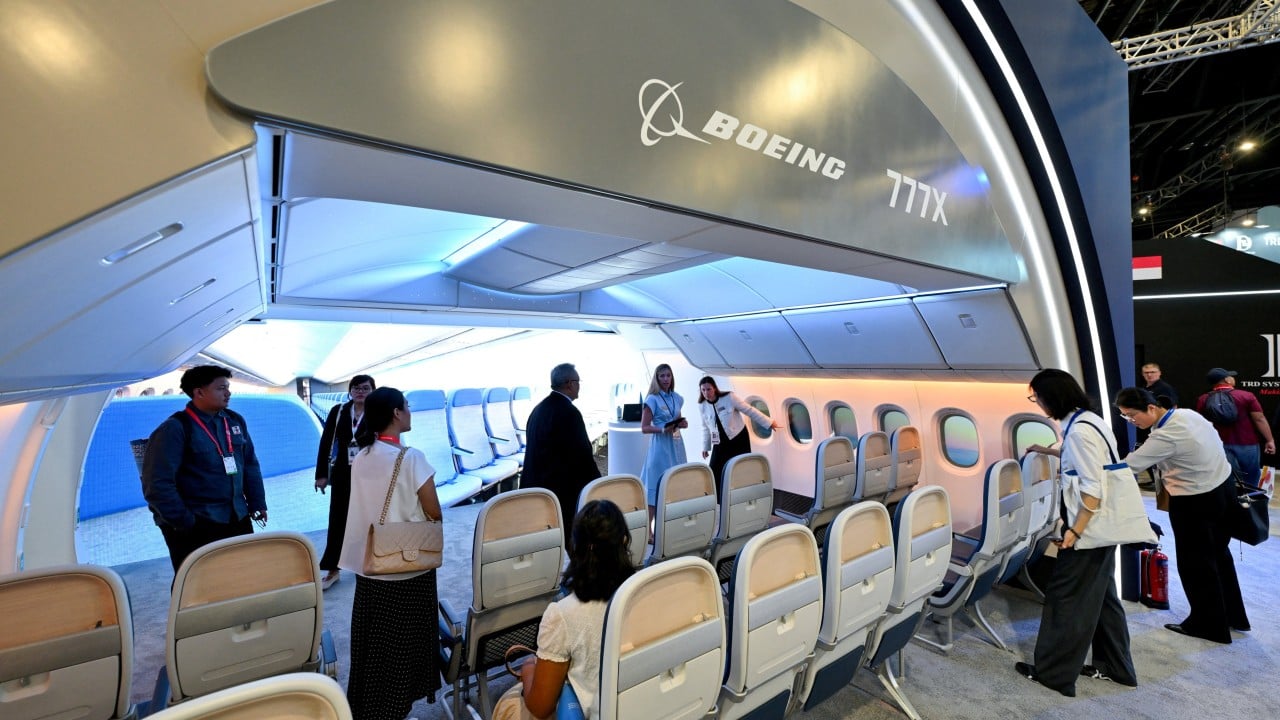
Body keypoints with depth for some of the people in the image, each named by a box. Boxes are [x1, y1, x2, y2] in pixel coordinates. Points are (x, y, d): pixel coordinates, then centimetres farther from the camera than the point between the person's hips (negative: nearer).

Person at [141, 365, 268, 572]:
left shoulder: (235, 420, 7)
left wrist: (257, 503, 8)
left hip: (238, 520, 6)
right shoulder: (175, 428, -12)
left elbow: (250, 464, 14)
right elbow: (157, 483, -15)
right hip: (195, 527, -6)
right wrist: (182, 521, -15)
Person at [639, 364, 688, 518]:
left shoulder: (677, 398, 9)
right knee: (657, 488, -6)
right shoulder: (652, 399, -8)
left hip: (676, 444, 6)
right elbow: (644, 428, -9)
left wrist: (683, 424, 0)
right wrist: (663, 429, -24)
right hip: (661, 445, -6)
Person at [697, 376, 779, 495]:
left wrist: (768, 423, -5)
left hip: (739, 439, -3)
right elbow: (705, 428, 8)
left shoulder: (729, 397, -17)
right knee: (714, 473, -5)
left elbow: (749, 410, -10)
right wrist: (705, 447, 11)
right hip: (720, 444, 3)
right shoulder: (703, 406, -6)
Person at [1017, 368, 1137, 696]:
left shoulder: (1079, 430, -23)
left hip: (1089, 527, -10)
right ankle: (1116, 667, 33)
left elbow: (1093, 489, -25)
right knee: (1100, 595, 20)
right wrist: (1049, 451, 32)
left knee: (1065, 596, 1)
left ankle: (1054, 672, 12)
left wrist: (1074, 531, -22)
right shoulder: (1088, 420, 7)